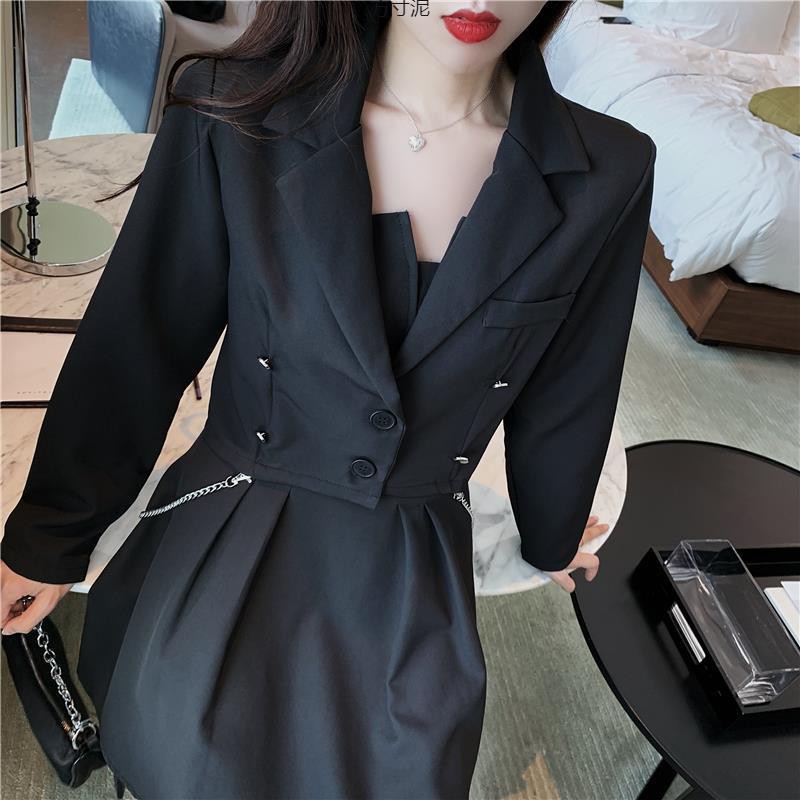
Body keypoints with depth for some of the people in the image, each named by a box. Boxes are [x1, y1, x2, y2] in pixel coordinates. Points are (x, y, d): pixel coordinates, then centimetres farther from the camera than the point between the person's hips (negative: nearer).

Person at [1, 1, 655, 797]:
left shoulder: (606, 175, -7)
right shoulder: (236, 116, -11)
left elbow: (561, 398, 6)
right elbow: (134, 344, -3)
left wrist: (551, 537, 22)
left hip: (412, 568, 1)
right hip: (229, 542, 0)